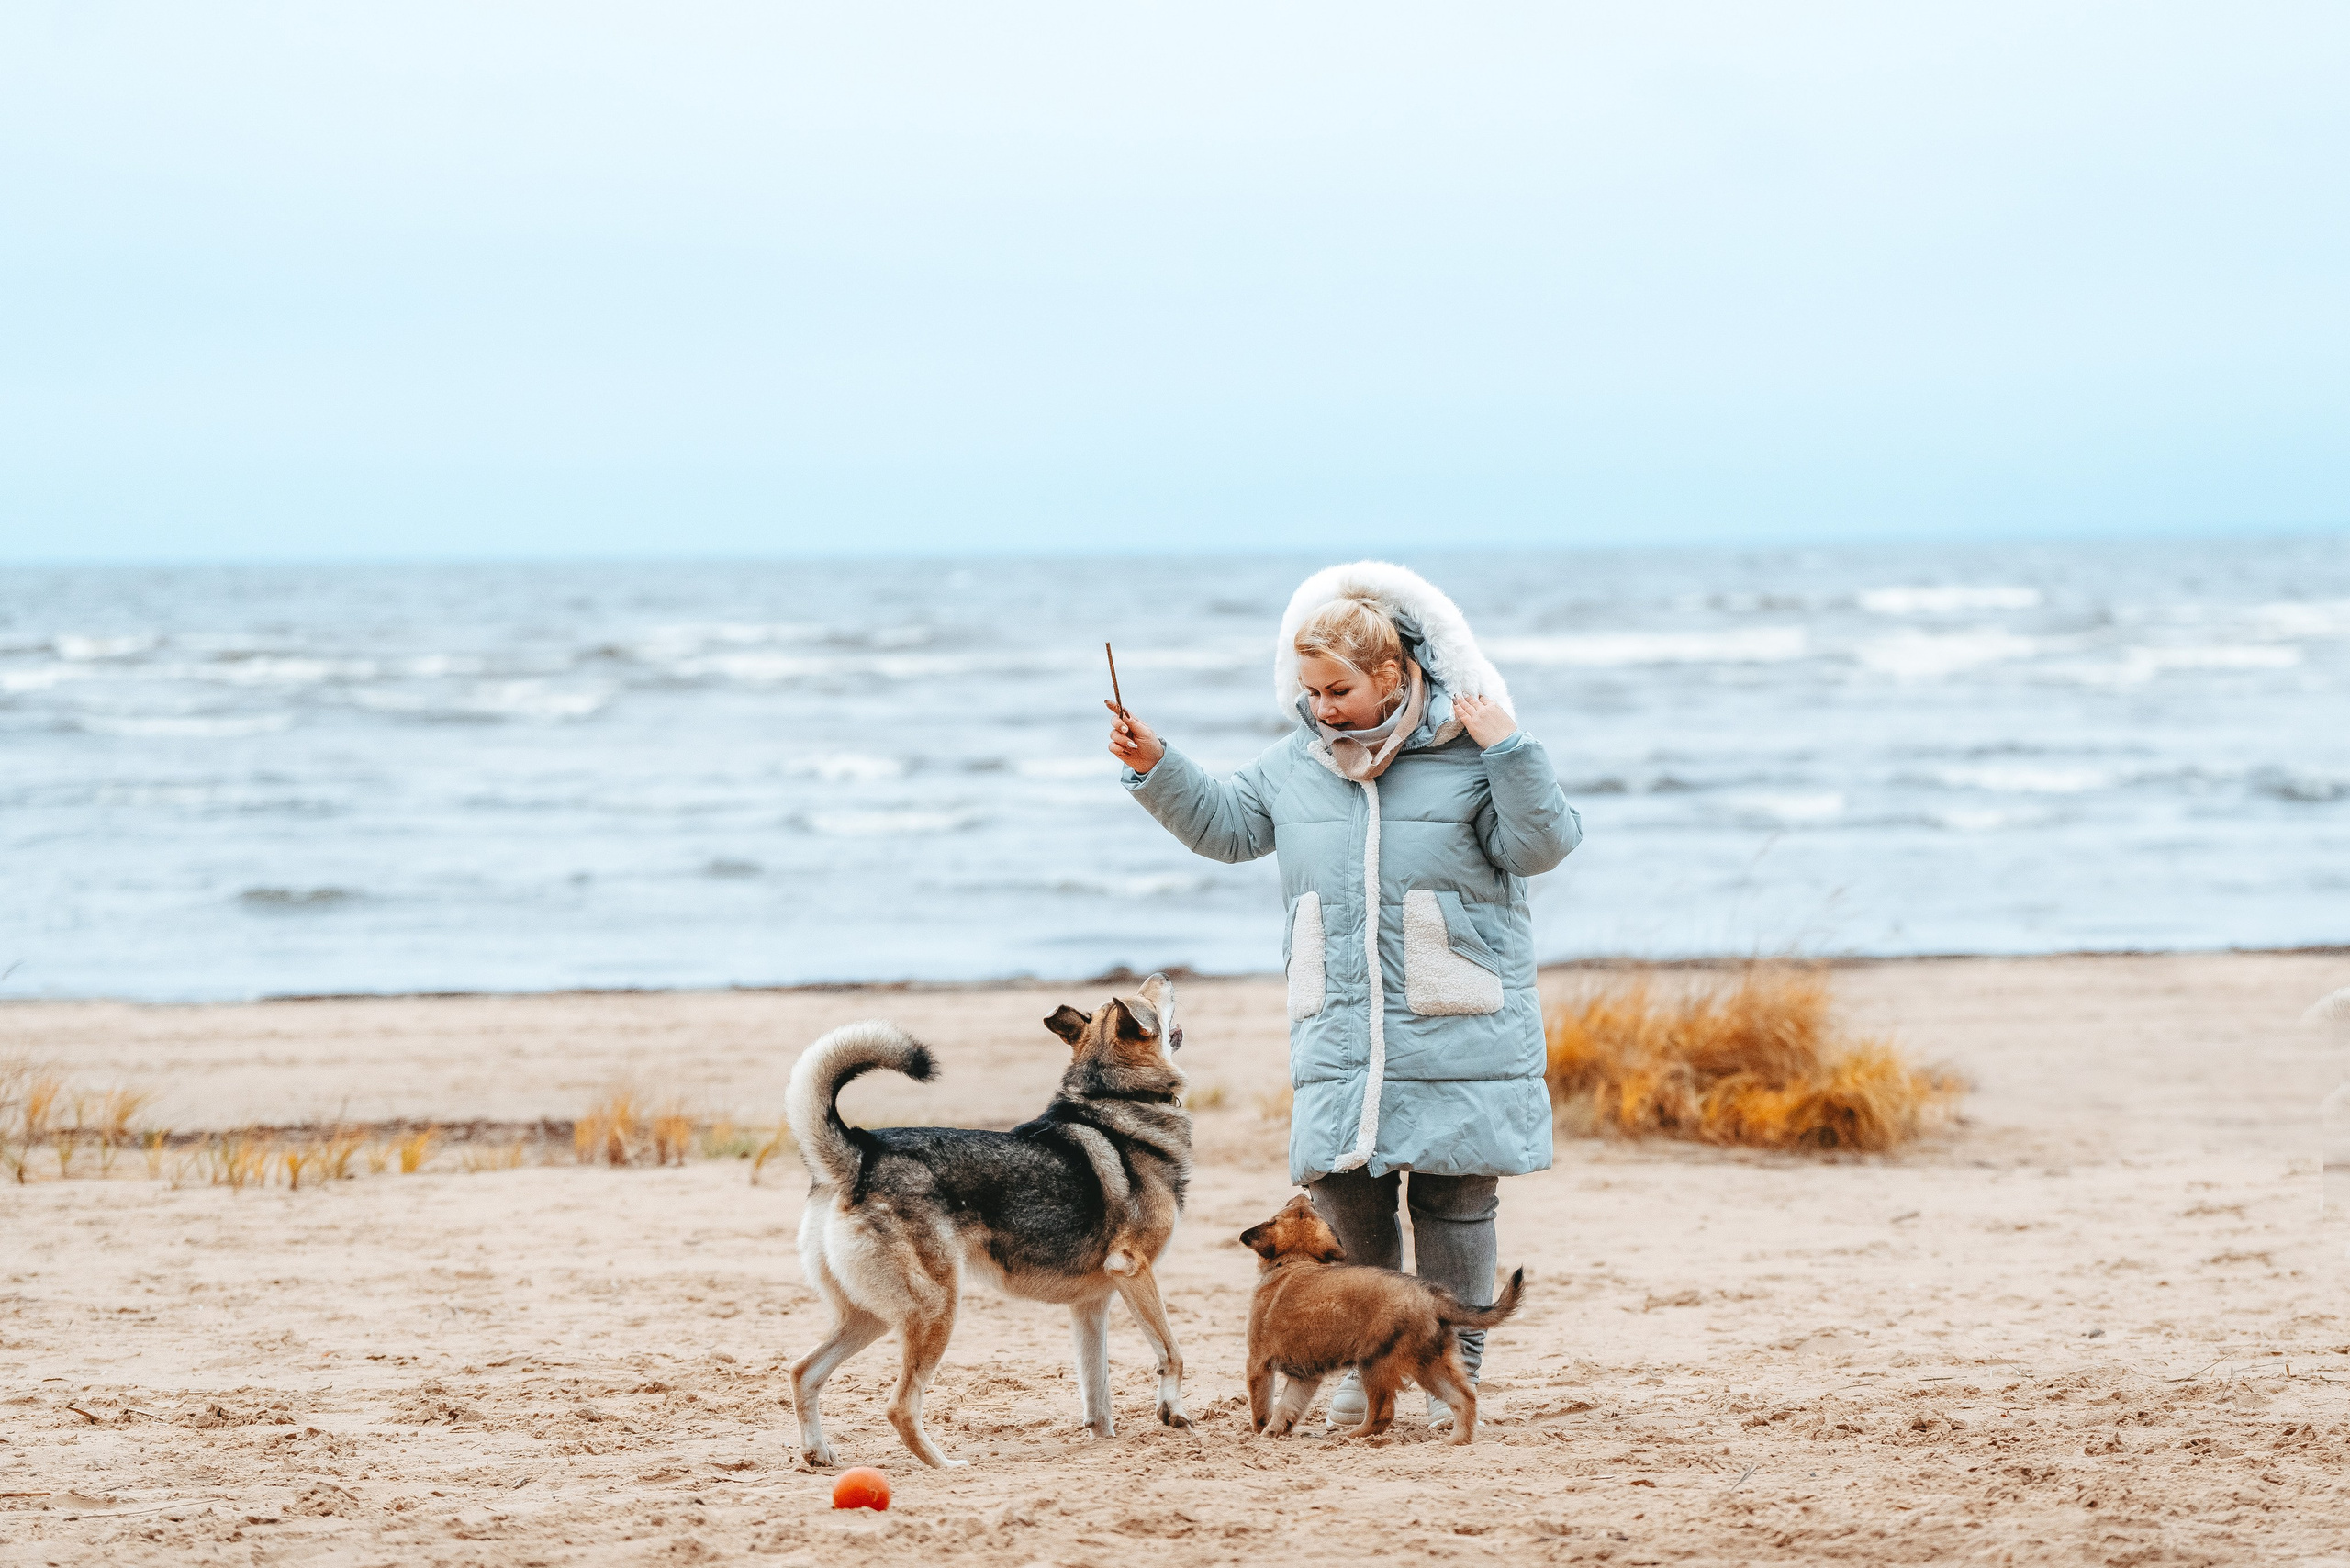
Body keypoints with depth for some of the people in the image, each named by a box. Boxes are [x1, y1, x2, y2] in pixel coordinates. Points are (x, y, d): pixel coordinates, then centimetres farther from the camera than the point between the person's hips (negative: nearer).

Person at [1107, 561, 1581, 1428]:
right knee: (1345, 1194, 2)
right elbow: (1224, 824, 21)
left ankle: (1454, 1367, 11)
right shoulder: (1294, 764, 10)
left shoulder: (1469, 752, -4)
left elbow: (1540, 845, -8)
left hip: (1457, 1031, -4)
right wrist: (1156, 768, 9)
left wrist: (1510, 751, -19)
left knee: (1453, 1200, 1)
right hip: (1340, 1039, 4)